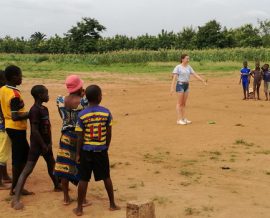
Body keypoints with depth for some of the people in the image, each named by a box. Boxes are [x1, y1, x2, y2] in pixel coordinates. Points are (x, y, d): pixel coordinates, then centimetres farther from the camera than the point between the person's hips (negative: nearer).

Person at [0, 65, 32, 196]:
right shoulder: (15, 94, -22)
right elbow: (15, 116, -27)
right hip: (17, 129, -9)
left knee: (25, 153, 20)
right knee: (18, 158, 2)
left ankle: (17, 182, 27)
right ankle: (15, 188, 12)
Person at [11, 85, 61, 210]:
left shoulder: (45, 109, 8)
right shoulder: (35, 110, -20)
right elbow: (34, 131, -23)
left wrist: (49, 142, 5)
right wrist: (43, 145, -17)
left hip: (45, 144, 9)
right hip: (37, 144, -9)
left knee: (52, 165, 25)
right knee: (27, 170, -11)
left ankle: (57, 186, 46)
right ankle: (16, 199, -12)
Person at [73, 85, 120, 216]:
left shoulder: (82, 115, -10)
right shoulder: (106, 113, -8)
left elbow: (80, 137, -7)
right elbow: (109, 134, -2)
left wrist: (78, 154, 3)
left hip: (86, 151, -1)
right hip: (101, 150, 1)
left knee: (83, 180, 6)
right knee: (106, 177, 15)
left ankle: (79, 208, 13)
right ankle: (112, 204, 26)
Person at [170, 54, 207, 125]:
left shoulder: (189, 67, 10)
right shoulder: (178, 67, -8)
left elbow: (195, 75, 7)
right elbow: (174, 78, -13)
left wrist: (203, 80, -3)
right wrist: (172, 88, -20)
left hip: (186, 85, 6)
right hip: (180, 85, -6)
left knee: (184, 103, 9)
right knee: (180, 103, -4)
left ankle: (184, 119, 13)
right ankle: (179, 120, -1)